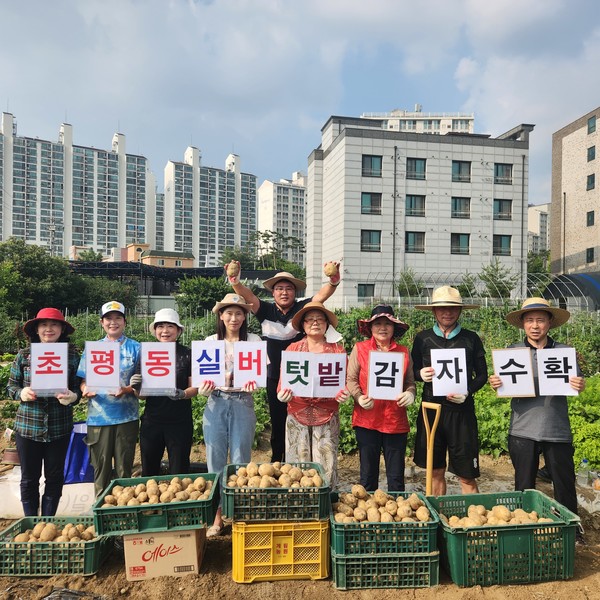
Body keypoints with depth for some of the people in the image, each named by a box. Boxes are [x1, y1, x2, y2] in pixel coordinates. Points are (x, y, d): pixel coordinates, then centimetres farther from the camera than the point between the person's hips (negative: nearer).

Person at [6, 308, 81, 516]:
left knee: (55, 477, 11)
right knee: (29, 477, 11)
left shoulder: (72, 356, -2)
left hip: (59, 427, 0)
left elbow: (79, 388, 0)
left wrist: (73, 396, -22)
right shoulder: (23, 355, 0)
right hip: (27, 426, 0)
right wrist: (21, 393, -14)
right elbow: (10, 386, 7)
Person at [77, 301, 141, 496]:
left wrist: (127, 389, -18)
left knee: (124, 469, 6)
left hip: (126, 417, -1)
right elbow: (84, 381, 10)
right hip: (98, 417, 2)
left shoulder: (136, 348, 3)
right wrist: (86, 390, -13)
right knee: (101, 468, 9)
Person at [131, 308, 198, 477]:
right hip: (151, 422, 3)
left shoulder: (187, 354, -3)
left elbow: (194, 387, -2)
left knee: (179, 472, 6)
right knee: (149, 471, 13)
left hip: (179, 423, -2)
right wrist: (136, 386, -12)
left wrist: (182, 394, -22)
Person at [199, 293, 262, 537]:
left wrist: (253, 383, -22)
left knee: (240, 461, 6)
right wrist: (204, 387, -16)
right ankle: (217, 516, 20)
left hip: (243, 404, -1)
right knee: (215, 461, 7)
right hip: (216, 404, 2)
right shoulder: (210, 341, 5)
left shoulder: (253, 340, 1)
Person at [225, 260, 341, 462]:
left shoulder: (302, 309, -4)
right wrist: (235, 281, -35)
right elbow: (247, 295, -15)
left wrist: (334, 280, -39)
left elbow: (322, 294, -19)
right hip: (275, 378, 1)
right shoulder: (266, 311, 0)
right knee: (277, 423, 13)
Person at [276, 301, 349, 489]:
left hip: (327, 415, 0)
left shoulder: (337, 350, 7)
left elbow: (344, 380, 6)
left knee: (325, 465, 0)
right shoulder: (293, 348, 8)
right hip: (297, 413, 1)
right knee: (297, 465, 4)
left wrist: (343, 393, -14)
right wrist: (282, 393, -14)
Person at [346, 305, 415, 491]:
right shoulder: (360, 349, 3)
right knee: (368, 474, 10)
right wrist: (359, 397, -17)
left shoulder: (404, 352, 8)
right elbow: (351, 379, 0)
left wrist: (410, 394, -11)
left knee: (396, 477, 9)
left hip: (396, 421, 1)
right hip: (367, 419, -1)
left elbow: (410, 382, 10)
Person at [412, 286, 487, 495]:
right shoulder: (422, 338, 4)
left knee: (467, 476, 3)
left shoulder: (471, 339, 2)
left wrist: (467, 392, -10)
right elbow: (413, 371, 12)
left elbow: (482, 375, 8)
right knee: (435, 472, 12)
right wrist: (421, 374, -11)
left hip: (461, 410, -1)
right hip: (431, 408, 1)